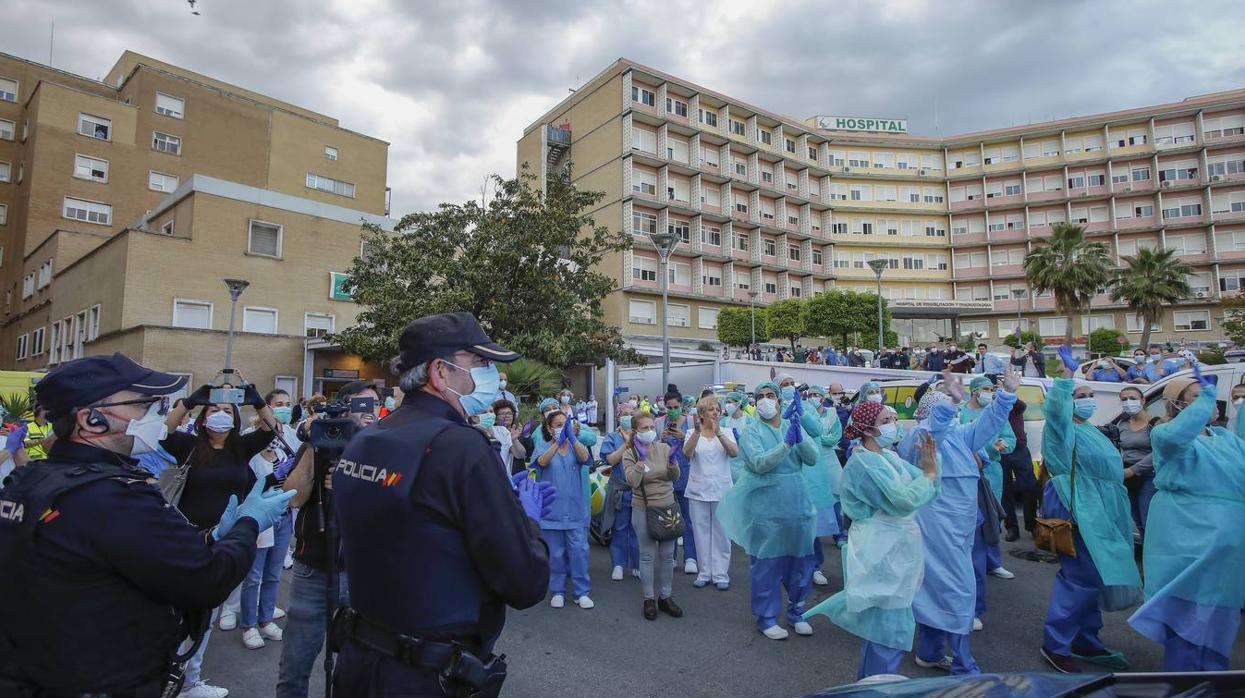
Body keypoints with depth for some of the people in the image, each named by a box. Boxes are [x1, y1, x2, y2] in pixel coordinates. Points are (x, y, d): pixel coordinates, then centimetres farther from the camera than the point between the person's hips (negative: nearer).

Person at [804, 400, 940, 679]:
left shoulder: (890, 456, 9)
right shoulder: (863, 462, -19)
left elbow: (927, 490, 5)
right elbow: (903, 501, -27)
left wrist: (930, 464, -13)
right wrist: (930, 473, -14)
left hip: (895, 547, 9)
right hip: (881, 552, -9)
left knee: (882, 622, 21)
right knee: (890, 626, 0)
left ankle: (869, 679, 37)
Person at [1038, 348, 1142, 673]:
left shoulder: (1091, 431, 19)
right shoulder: (1062, 429, -10)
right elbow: (1054, 409, -36)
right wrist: (1067, 374, -42)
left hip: (1099, 512, 10)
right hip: (1078, 512, -10)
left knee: (1091, 578, 16)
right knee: (1083, 578, -10)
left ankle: (1086, 641, 28)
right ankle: (1055, 644, -2)